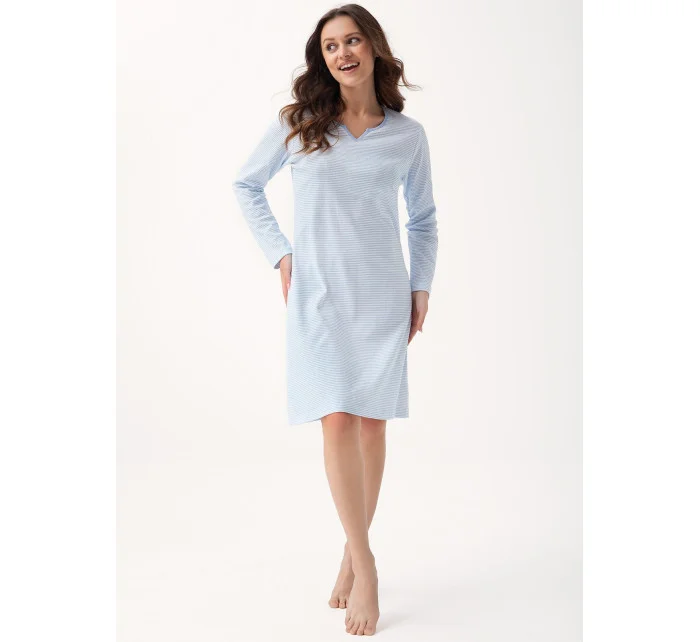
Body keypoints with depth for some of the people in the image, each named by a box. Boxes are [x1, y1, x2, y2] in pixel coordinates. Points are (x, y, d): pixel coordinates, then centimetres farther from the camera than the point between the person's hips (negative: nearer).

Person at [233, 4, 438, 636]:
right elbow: (247, 185, 14)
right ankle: (365, 566, -3)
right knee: (338, 420, -10)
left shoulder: (408, 135, 5)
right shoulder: (296, 125, 3)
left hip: (383, 294, 1)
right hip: (317, 293, -1)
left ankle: (353, 555, 18)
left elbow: (423, 218, 16)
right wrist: (279, 253, 4)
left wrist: (422, 286, 7)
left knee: (373, 423, 4)